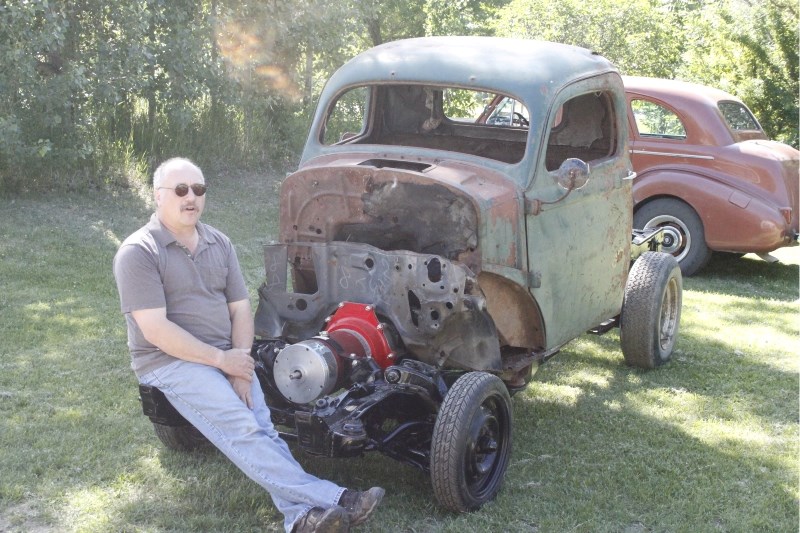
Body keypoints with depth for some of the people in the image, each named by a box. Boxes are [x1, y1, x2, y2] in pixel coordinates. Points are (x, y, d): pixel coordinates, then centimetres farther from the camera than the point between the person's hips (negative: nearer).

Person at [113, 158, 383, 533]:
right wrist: (221, 360, -16)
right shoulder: (138, 252, -8)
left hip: (227, 356, 6)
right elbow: (155, 330, -15)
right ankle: (331, 499, -35)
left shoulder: (219, 244, 12)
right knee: (240, 429, -25)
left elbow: (240, 308, 10)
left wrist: (239, 366, -7)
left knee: (261, 426, -21)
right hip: (169, 361, -6)